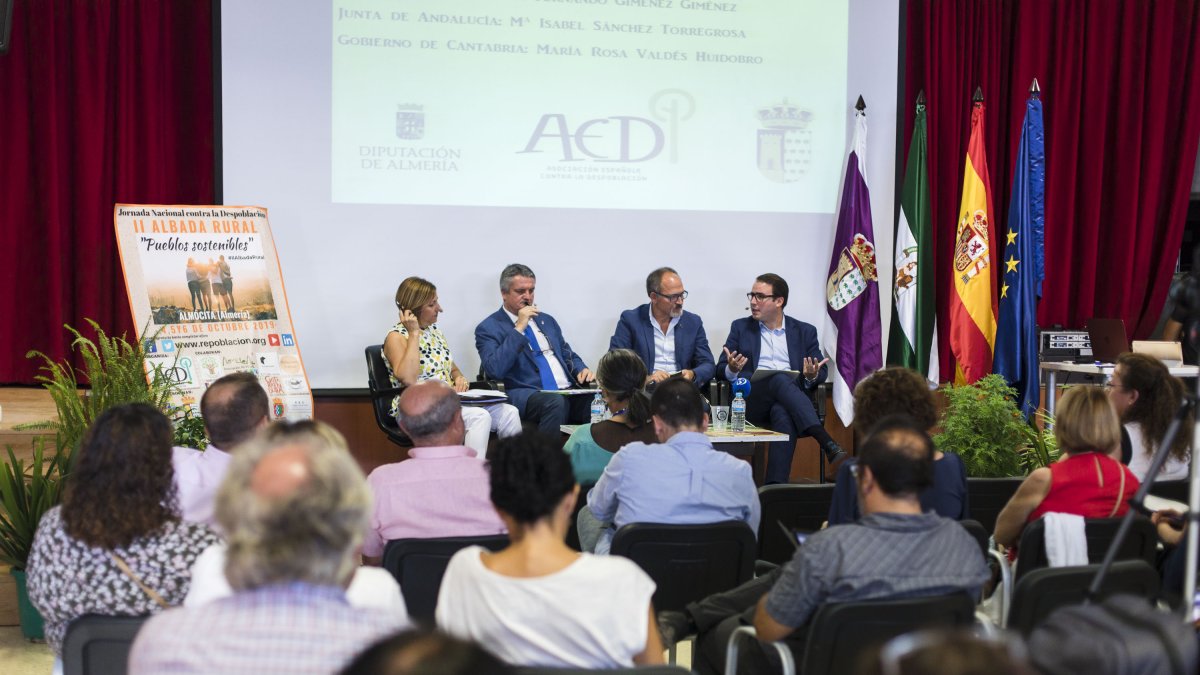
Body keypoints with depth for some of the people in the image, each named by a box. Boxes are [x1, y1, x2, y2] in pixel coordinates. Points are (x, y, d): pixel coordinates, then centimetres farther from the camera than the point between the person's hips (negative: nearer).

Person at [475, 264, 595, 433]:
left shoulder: (547, 320, 24)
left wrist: (582, 370, 5)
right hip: (527, 395, -5)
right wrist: (519, 328, -11)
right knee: (555, 403, -38)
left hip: (570, 391, 6)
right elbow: (494, 370, -12)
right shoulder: (488, 328, 4)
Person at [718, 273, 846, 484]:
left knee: (783, 413, -38)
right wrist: (731, 370, -14)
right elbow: (721, 368, 11)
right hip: (752, 401, 0)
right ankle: (826, 442, -47)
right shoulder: (741, 328, 18)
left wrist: (813, 376, -12)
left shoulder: (805, 332, 18)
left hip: (788, 403, 1)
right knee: (780, 379, -34)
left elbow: (822, 372, 13)